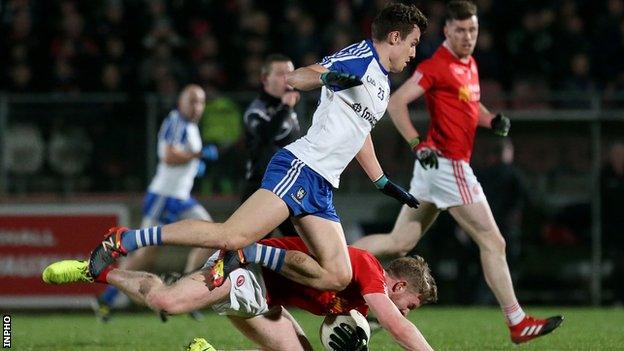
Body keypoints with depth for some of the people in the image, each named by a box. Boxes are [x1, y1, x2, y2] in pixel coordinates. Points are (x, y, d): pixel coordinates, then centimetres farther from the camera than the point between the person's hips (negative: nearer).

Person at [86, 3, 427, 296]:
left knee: (337, 277, -7)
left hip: (320, 189, 9)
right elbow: (294, 78, -16)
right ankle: (121, 241, -15)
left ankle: (249, 253, -2)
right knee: (232, 235, -23)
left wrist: (383, 183, 42)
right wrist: (327, 76, -37)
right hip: (301, 168, -9)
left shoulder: (383, 86, 23)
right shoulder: (361, 56, -5)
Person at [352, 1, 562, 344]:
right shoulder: (436, 66, -13)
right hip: (448, 164, -9)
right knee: (493, 242, -4)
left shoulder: (469, 64, 15)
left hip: (434, 166, 9)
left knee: (399, 243, 12)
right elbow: (396, 102, -19)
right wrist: (417, 144, -24)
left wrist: (492, 120, 10)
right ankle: (518, 324, 0)